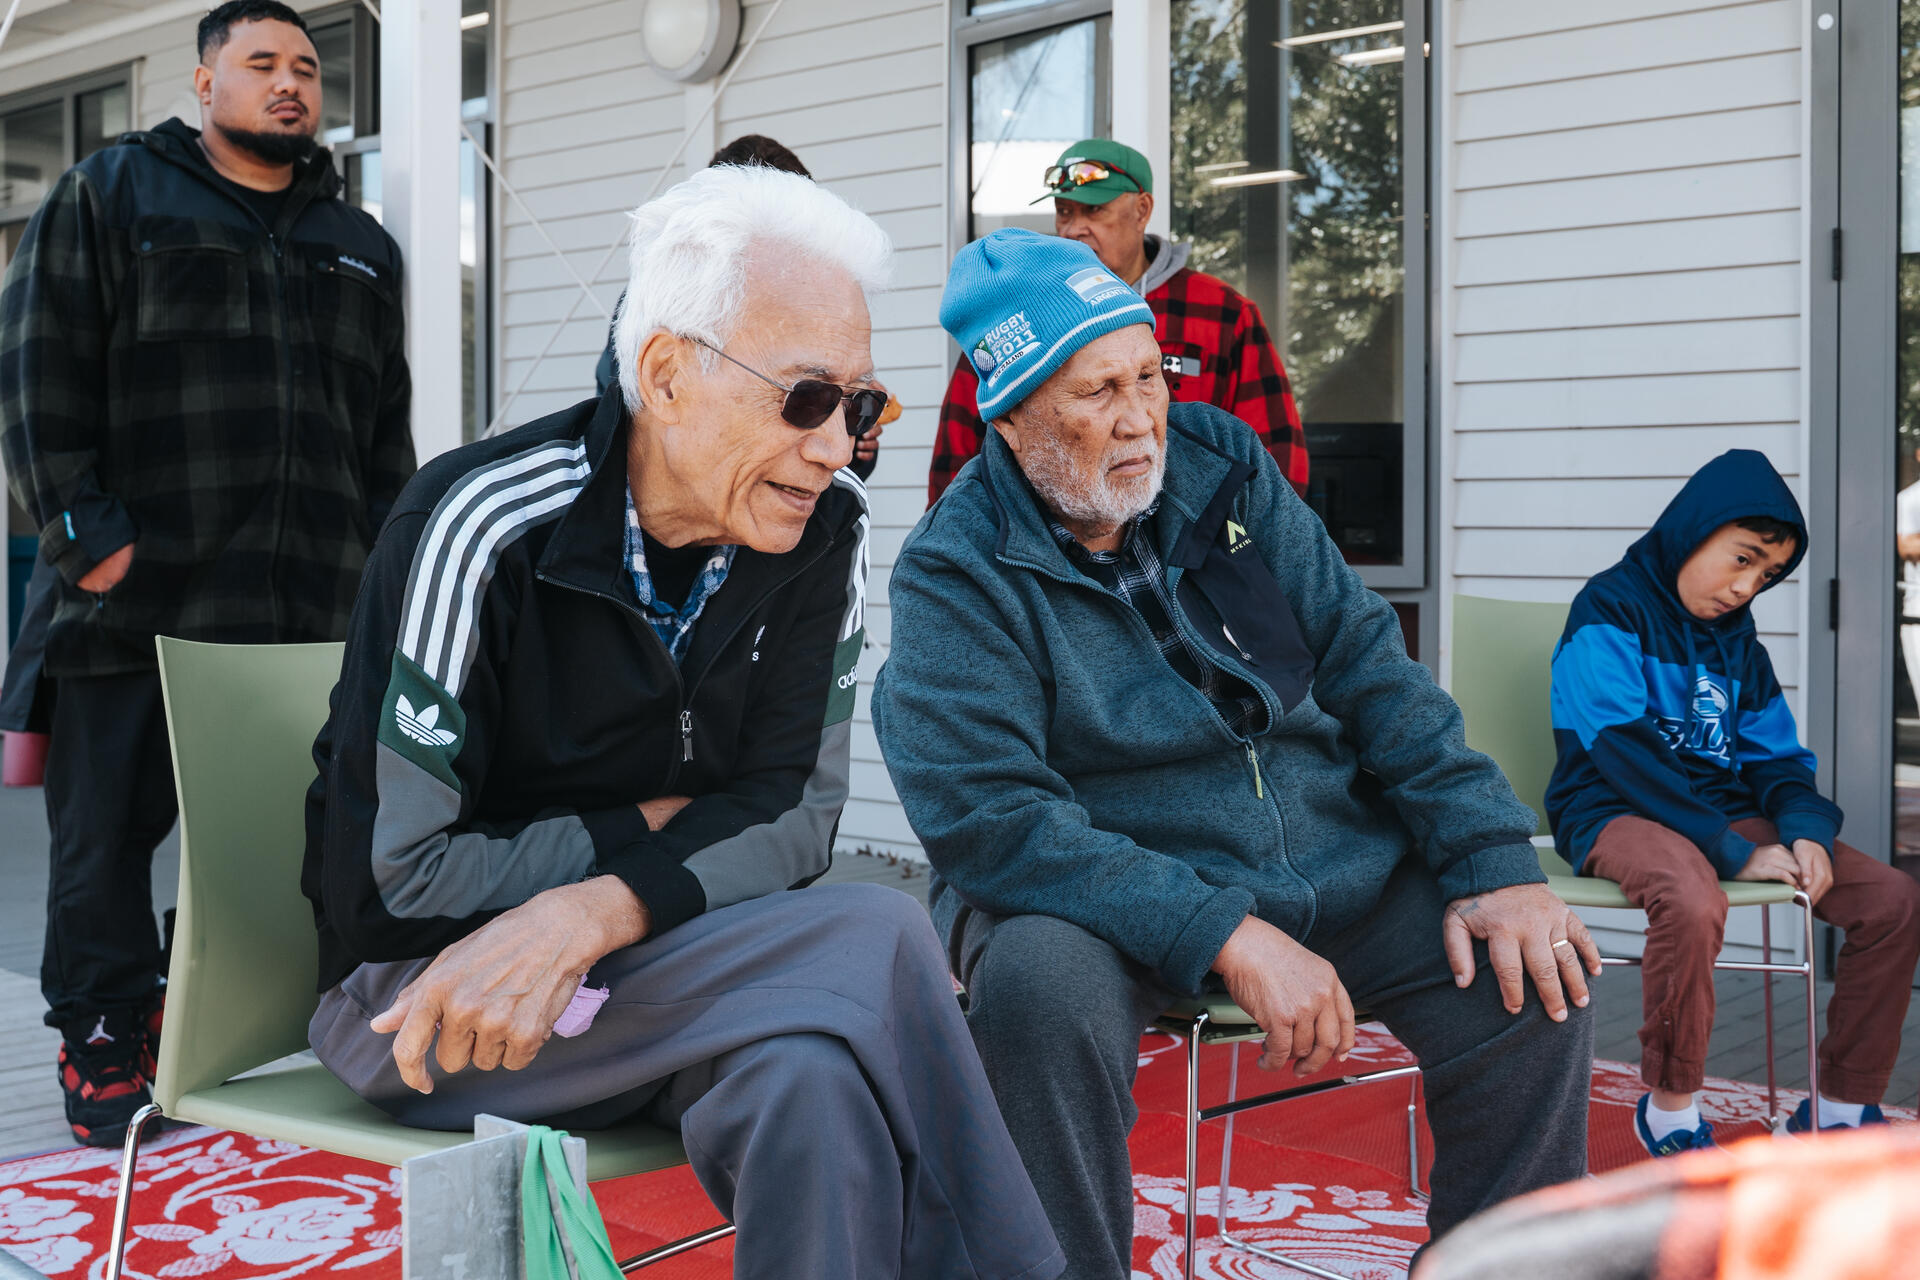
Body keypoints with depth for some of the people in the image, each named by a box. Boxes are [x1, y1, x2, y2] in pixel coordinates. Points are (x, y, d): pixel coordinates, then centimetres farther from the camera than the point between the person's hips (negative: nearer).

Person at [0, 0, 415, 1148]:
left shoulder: (361, 246, 21)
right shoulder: (110, 196, 7)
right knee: (111, 833, 2)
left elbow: (387, 426, 21)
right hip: (140, 593, -3)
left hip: (311, 610, 4)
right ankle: (106, 1058, 14)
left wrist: (380, 560, 11)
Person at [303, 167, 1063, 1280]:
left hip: (645, 958, 4)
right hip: (420, 984, -4)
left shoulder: (822, 531, -5)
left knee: (816, 1081, -33)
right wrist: (658, 824, -12)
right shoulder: (485, 529, -20)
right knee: (879, 942, -26)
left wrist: (595, 910, -24)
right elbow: (405, 871, -19)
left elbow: (795, 811, -7)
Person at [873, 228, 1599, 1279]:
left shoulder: (1220, 465, 4)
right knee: (1041, 988, -36)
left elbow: (1362, 661, 3)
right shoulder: (955, 576, -12)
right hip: (1095, 885, -4)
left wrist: (1494, 861, -8)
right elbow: (988, 820, -23)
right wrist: (1229, 936, -31)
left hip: (1337, 864, 5)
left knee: (1534, 983, -12)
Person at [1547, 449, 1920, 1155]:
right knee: (1692, 902, -39)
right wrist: (1734, 853, -23)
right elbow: (1625, 753, -18)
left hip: (1726, 812, 7)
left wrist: (1807, 831, -9)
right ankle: (1669, 1109, -17)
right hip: (1620, 813, -7)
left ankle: (1841, 1109, 3)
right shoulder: (1610, 610, -7)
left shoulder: (1737, 635, 16)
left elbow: (1777, 757, 15)